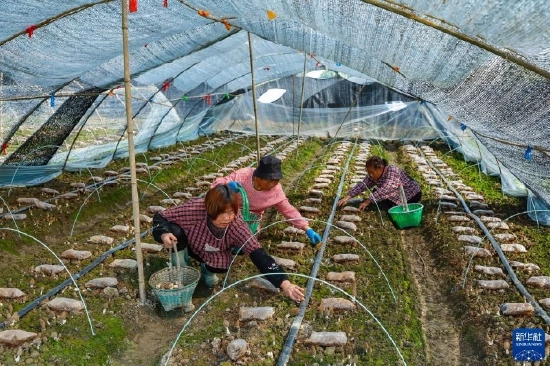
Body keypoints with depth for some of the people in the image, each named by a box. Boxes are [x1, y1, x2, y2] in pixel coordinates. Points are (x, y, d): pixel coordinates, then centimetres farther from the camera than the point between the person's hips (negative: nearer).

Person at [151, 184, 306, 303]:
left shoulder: (236, 224, -35)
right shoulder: (195, 208, -39)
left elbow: (257, 253, -42)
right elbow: (160, 217, -23)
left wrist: (284, 283, -51)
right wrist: (164, 234, -45)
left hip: (214, 256, 1)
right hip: (190, 246, 0)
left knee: (223, 266, -31)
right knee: (175, 231, -32)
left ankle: (206, 269, 9)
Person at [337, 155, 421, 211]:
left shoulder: (393, 172, -32)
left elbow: (383, 191, -40)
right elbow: (362, 185, -17)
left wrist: (368, 201, -44)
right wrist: (347, 197, -27)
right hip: (397, 197, 7)